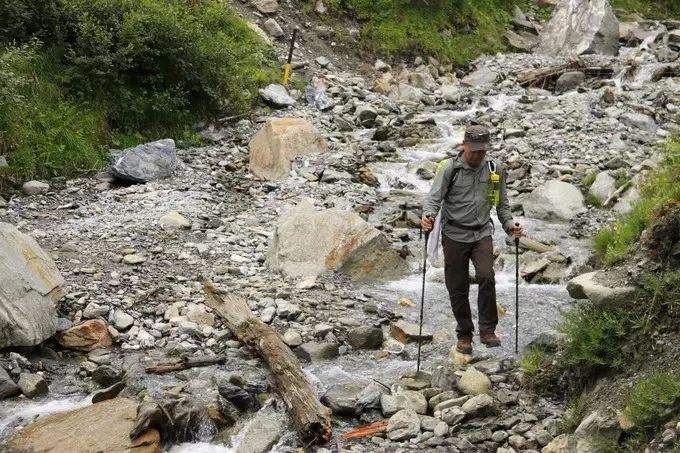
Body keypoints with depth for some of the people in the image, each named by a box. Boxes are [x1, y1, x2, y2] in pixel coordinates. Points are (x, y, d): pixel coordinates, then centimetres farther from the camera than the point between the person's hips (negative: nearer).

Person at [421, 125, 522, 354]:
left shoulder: (495, 170, 6)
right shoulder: (451, 168, -5)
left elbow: (502, 203, 16)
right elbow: (434, 197, -11)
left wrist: (509, 224, 1)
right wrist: (428, 215, -31)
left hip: (482, 234, 1)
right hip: (454, 235, -1)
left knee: (486, 277, -21)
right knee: (457, 289, 4)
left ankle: (487, 330, -10)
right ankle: (464, 334, 20)